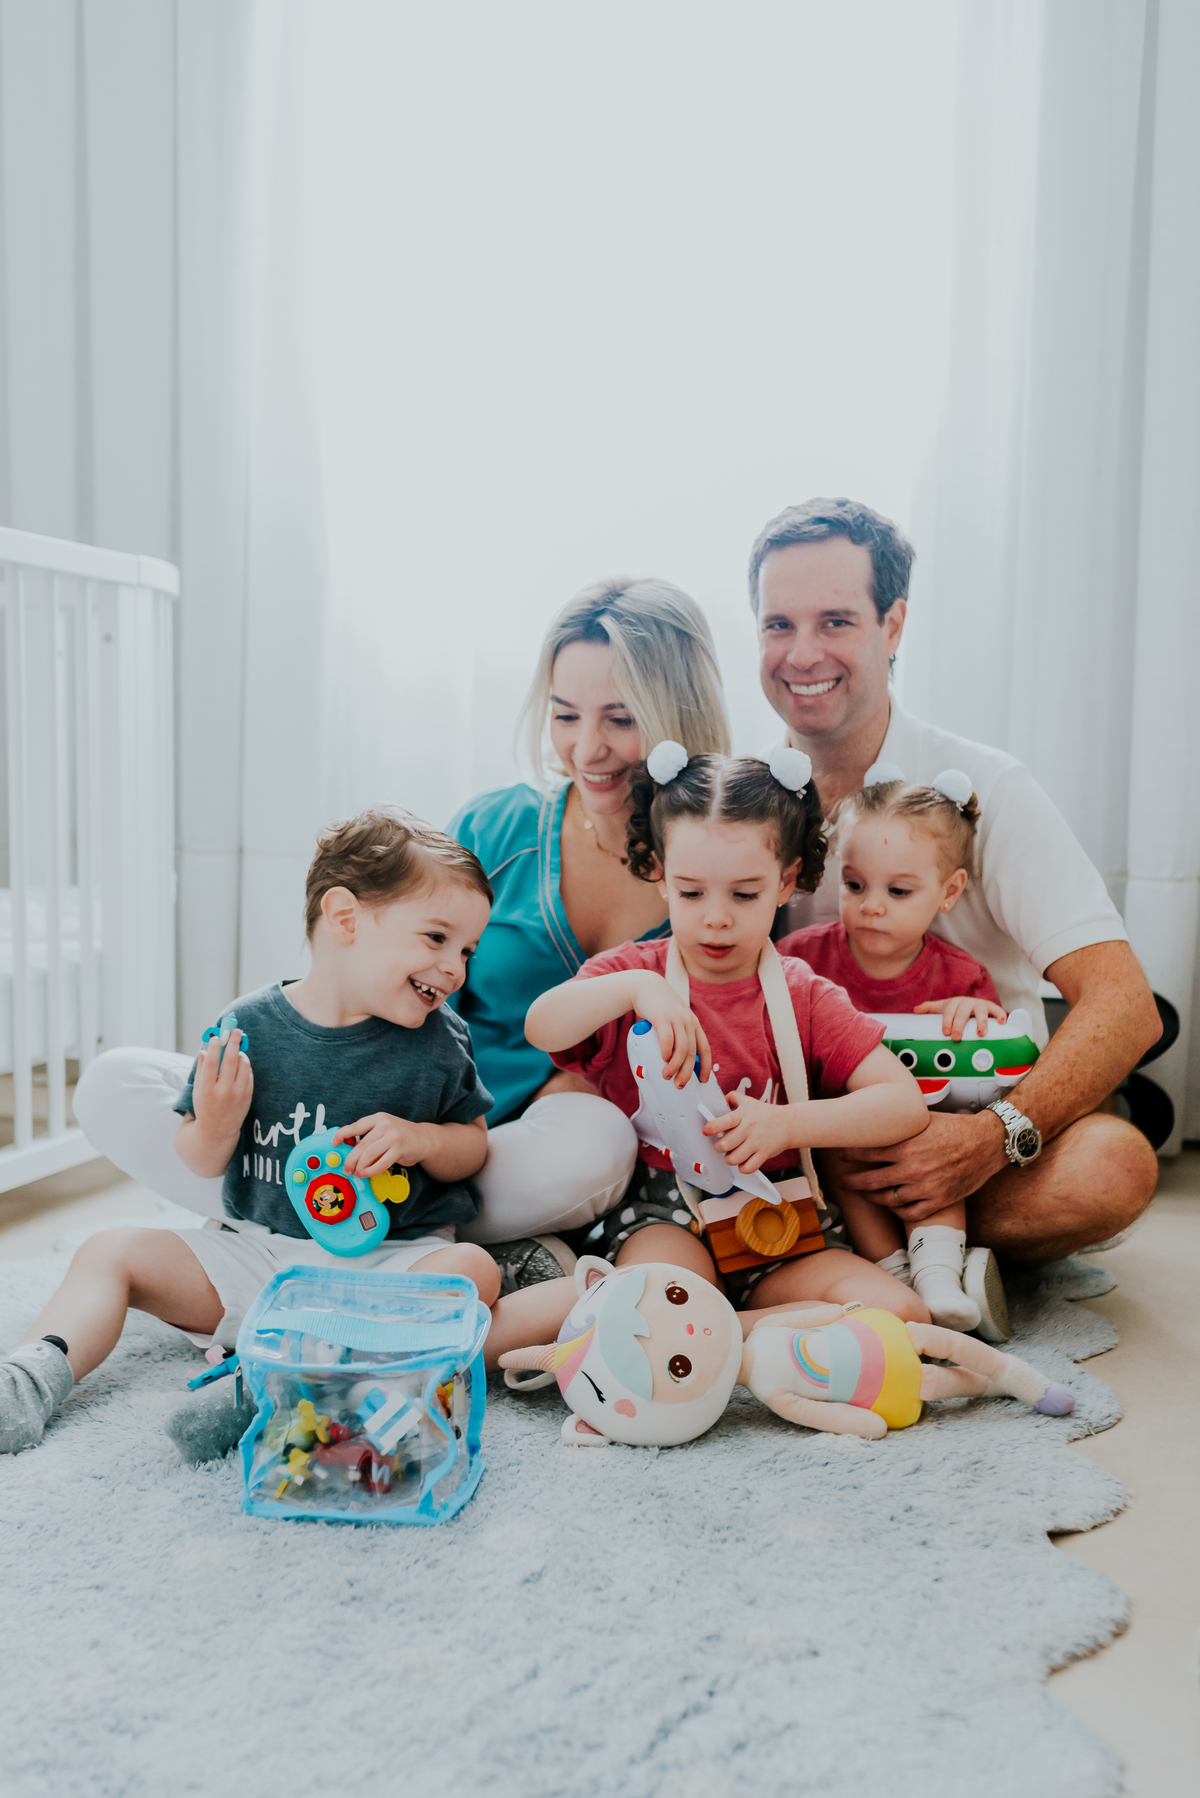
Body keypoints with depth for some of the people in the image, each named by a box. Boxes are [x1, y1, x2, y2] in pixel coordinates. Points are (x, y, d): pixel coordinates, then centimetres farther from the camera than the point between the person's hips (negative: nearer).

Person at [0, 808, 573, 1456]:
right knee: (113, 1251, -6)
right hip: (256, 1251, 1)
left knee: (472, 1269, -31)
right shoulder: (250, 1028, -7)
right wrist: (215, 1128, -21)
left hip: (394, 1256, -1)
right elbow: (202, 1165, 2)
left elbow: (474, 1145, 5)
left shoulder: (438, 1043, -5)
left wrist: (422, 1140, -16)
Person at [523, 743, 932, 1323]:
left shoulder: (804, 996, 6)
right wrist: (636, 988, -33)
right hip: (659, 1216, -5)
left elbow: (907, 1102, -4)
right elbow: (542, 1029, -15)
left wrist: (787, 1123, -19)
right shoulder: (635, 972, 4)